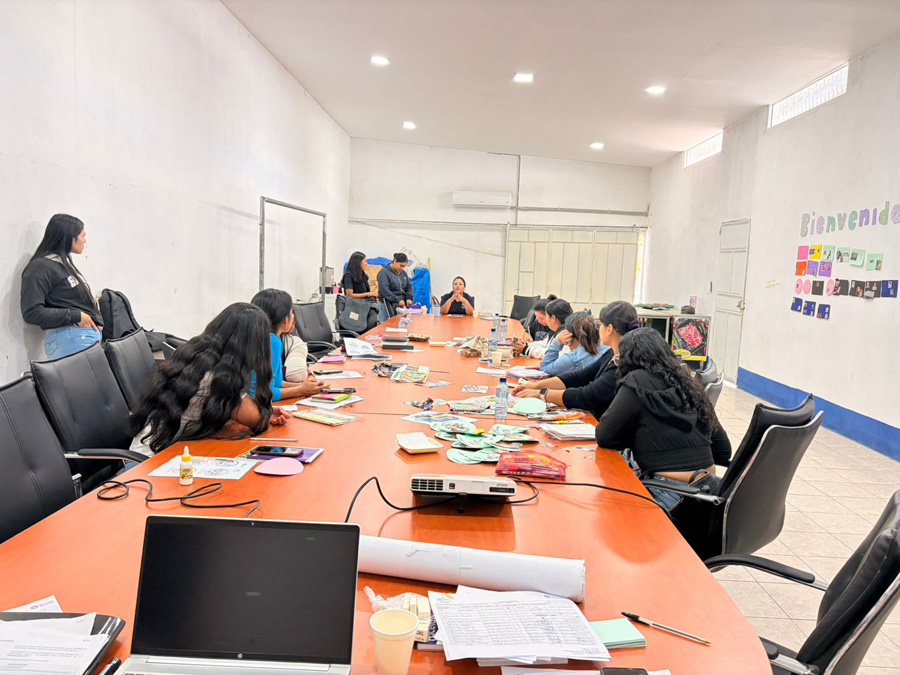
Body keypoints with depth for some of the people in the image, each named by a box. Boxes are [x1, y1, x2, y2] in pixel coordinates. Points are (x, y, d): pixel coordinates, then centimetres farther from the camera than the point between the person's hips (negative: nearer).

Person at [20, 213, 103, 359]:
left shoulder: (65, 262, 20)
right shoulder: (41, 267, -6)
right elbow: (31, 312, -13)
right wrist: (75, 316, -14)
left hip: (91, 334, 8)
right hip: (69, 337, -8)